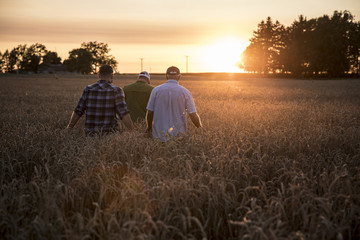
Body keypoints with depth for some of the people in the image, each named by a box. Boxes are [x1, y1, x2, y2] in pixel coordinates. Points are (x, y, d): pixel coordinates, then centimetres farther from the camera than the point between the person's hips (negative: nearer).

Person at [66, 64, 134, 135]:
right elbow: (124, 114, -19)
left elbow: (77, 112, 6)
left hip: (91, 134, 5)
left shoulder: (88, 89, 1)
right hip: (109, 134, -5)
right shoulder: (116, 91, -10)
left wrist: (69, 129, 18)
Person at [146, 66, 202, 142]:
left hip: (159, 134, 1)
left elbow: (149, 113, 5)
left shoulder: (156, 90, 2)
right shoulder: (185, 92, 0)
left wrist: (149, 127, 23)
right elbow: (193, 116, -2)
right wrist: (201, 129, 15)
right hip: (178, 135, -1)